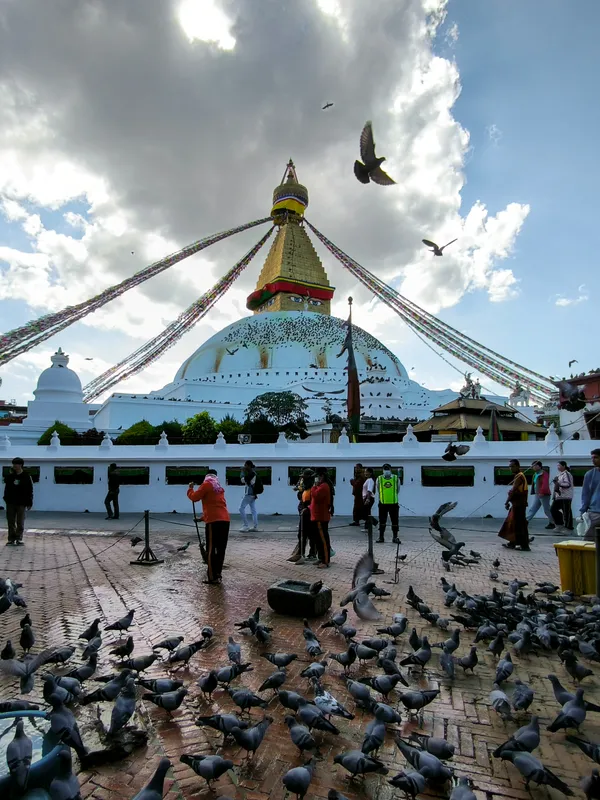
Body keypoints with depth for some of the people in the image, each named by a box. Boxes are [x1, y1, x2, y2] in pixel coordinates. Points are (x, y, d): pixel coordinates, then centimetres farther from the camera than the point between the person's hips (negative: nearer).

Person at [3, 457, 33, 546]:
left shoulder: (26, 476, -3)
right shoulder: (10, 475, 8)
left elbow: (30, 491, -3)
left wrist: (29, 503, -7)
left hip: (21, 503, -3)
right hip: (10, 503, 4)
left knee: (20, 523, 2)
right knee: (11, 522, 7)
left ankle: (19, 539, 9)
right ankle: (11, 539, 14)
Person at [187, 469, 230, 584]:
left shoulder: (206, 484, 1)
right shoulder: (219, 487, 22)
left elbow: (194, 497, 0)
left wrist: (190, 488, 18)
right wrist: (204, 516, 38)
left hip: (214, 521, -7)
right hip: (225, 520, 7)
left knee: (211, 550, -3)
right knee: (221, 549, 10)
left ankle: (212, 577, -3)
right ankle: (217, 575, 16)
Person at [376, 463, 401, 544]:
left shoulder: (396, 478, 1)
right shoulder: (379, 479, 1)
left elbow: (398, 490, 12)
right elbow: (377, 490, 12)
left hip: (393, 503, 0)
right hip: (383, 504, 0)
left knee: (395, 521, 5)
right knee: (382, 521, 7)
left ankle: (395, 537, 16)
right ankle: (381, 537, 16)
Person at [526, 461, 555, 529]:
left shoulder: (543, 473, -13)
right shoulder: (536, 474, 14)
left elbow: (545, 484, -23)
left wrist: (541, 492, -27)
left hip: (544, 495, -9)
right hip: (537, 495, 9)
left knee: (547, 510, 0)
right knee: (532, 509, 5)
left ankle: (552, 523, 13)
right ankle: (526, 521, 5)